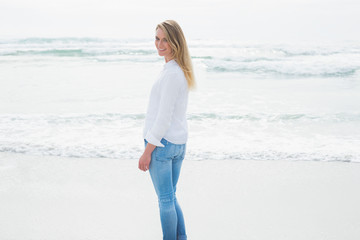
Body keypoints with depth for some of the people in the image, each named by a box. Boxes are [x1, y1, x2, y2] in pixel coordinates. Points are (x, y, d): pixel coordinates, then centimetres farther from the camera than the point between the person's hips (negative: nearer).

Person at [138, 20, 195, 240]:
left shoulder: (171, 74, -20)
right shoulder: (182, 71, 9)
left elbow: (163, 118, -21)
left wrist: (147, 152, -16)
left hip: (162, 143, -9)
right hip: (179, 143, 9)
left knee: (165, 200, 3)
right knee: (171, 197, 19)